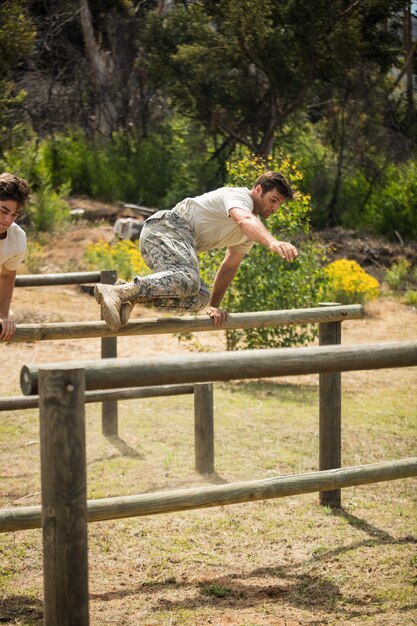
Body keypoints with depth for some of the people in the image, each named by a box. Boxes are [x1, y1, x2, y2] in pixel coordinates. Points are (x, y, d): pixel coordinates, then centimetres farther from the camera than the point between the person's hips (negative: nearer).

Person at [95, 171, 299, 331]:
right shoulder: (239, 196, -8)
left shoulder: (251, 233, 22)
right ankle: (118, 292, -38)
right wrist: (272, 242, -53)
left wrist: (214, 305, 17)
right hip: (167, 227, -10)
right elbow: (244, 221, -33)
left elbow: (229, 267, 28)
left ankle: (129, 298, -10)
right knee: (188, 278, -35)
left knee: (199, 297, -10)